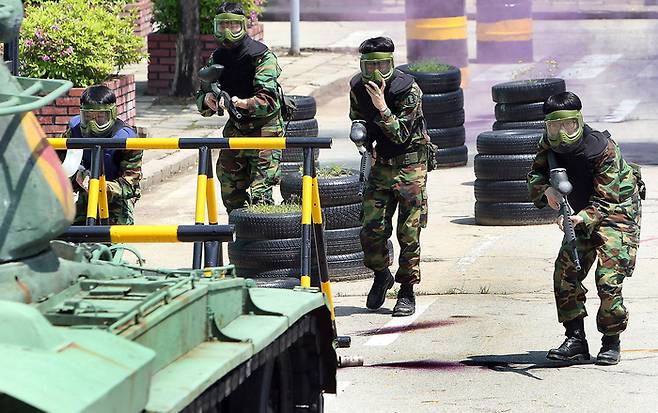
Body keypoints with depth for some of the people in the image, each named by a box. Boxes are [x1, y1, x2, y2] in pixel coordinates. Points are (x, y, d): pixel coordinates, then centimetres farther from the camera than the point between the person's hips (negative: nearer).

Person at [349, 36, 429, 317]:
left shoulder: (409, 91, -19)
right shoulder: (358, 88, -2)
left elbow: (400, 135, -21)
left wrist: (382, 107, -31)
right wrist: (360, 129, -6)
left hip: (410, 166, -5)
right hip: (381, 164, 5)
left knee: (409, 233, -4)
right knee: (371, 230, 1)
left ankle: (407, 291, 6)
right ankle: (381, 275, 25)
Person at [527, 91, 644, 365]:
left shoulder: (604, 150, -30)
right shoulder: (549, 145, -10)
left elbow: (605, 201, -30)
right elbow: (534, 176, -5)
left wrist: (581, 219, -46)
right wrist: (546, 190, -29)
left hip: (616, 212, -6)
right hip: (582, 214, 7)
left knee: (608, 280, -16)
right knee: (565, 274, -5)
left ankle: (611, 343, -1)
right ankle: (575, 340, 2)